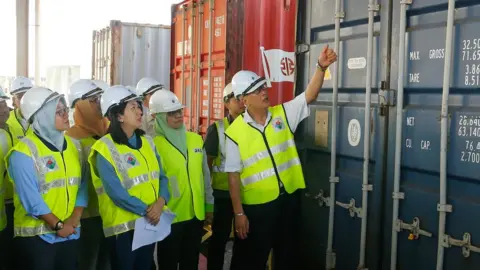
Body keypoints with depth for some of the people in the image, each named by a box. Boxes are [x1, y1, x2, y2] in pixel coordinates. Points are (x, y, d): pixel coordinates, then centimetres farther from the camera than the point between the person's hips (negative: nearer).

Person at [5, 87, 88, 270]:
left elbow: (81, 185, 4)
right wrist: (58, 225, -13)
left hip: (70, 233, 6)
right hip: (36, 236, -6)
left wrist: (74, 218, -8)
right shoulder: (24, 152, -12)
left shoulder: (73, 146, 7)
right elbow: (30, 198, -17)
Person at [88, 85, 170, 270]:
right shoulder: (105, 149, -13)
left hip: (151, 223, 6)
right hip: (123, 226, -6)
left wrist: (160, 203, -14)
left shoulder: (147, 142, 8)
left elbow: (161, 176, 4)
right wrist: (146, 211, -17)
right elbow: (116, 192, -19)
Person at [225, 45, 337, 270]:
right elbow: (233, 176, -9)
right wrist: (239, 213, -9)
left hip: (289, 197, 4)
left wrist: (321, 66, -25)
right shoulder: (235, 132, -10)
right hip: (257, 205, -3)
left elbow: (309, 96, -8)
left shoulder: (283, 114, 1)